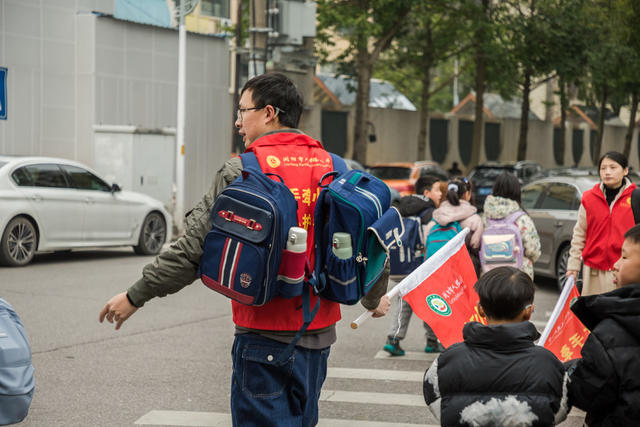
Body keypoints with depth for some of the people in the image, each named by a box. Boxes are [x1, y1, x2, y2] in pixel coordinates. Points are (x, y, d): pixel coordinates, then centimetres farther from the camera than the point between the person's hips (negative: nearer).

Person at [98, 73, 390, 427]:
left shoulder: (241, 172, -11)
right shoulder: (336, 169, 5)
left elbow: (193, 248, -12)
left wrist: (135, 296, -2)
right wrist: (375, 297, 29)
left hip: (265, 336, -6)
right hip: (319, 334, 6)